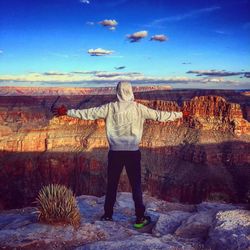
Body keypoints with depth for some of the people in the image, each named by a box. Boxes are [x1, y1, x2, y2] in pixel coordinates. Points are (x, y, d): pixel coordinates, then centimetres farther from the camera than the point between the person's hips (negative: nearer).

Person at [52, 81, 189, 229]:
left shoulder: (110, 108, -3)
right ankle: (140, 218, 12)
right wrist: (181, 114, 12)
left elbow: (89, 113, 1)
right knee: (136, 185, 8)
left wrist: (67, 112, 11)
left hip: (115, 152, 1)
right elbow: (160, 115, 0)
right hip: (133, 152, -1)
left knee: (112, 184, 14)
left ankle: (108, 215, 24)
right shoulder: (138, 108, -4)